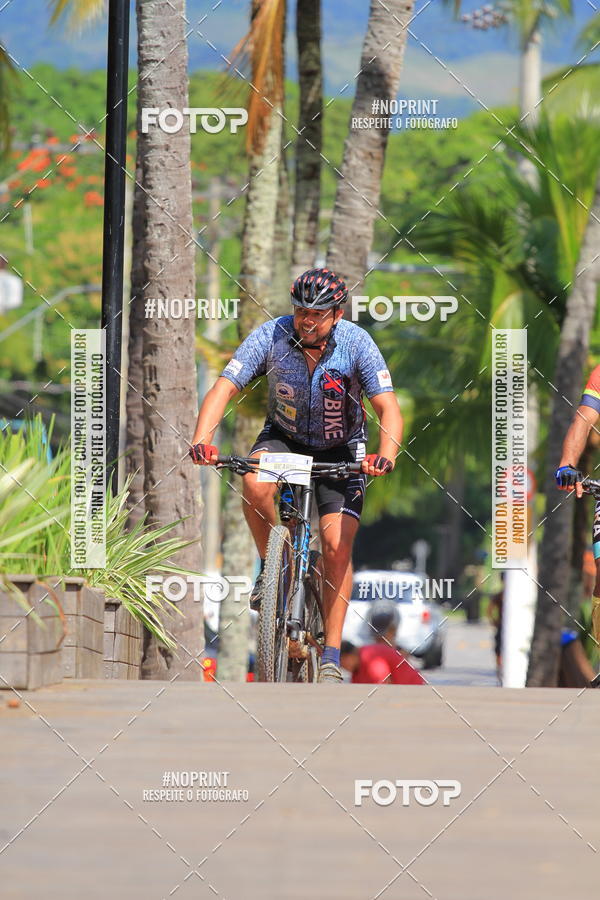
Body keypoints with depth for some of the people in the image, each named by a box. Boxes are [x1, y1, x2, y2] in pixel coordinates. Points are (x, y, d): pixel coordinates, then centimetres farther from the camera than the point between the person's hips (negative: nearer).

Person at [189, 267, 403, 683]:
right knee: (256, 483, -34)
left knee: (337, 546, -14)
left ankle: (331, 656, -5)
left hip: (340, 450, -1)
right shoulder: (271, 336, -21)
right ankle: (271, 565, -8)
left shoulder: (357, 344, -22)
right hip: (283, 439, 1)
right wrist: (202, 438, -42)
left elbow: (388, 407, -26)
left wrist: (386, 456, -46)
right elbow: (224, 388, -25)